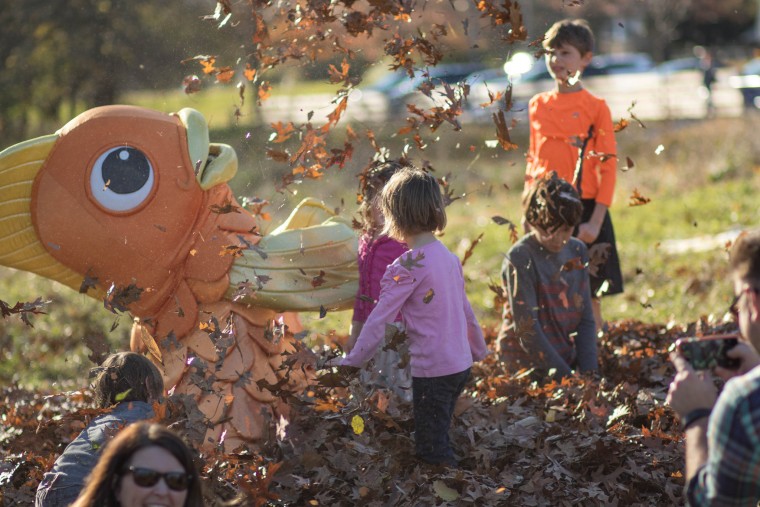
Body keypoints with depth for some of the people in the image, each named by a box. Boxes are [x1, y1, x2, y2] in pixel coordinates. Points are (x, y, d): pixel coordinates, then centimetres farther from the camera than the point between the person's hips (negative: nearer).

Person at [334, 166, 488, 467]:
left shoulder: (406, 267, -16)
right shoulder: (449, 258, 8)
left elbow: (378, 322, -16)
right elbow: (466, 311, 17)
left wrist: (350, 362, -7)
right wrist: (479, 351, 30)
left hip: (432, 371, -8)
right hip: (462, 364, 8)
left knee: (432, 453, 1)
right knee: (439, 440, 18)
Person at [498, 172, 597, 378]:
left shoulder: (577, 251, 6)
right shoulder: (520, 259, -13)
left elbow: (586, 320, 8)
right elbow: (526, 330, -15)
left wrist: (589, 371, -4)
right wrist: (564, 375, -16)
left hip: (567, 359, 6)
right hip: (525, 365, -5)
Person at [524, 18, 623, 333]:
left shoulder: (595, 108, -3)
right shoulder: (537, 106, 10)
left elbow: (608, 168, -6)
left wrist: (595, 221, -13)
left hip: (583, 210, -4)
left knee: (588, 297, 0)